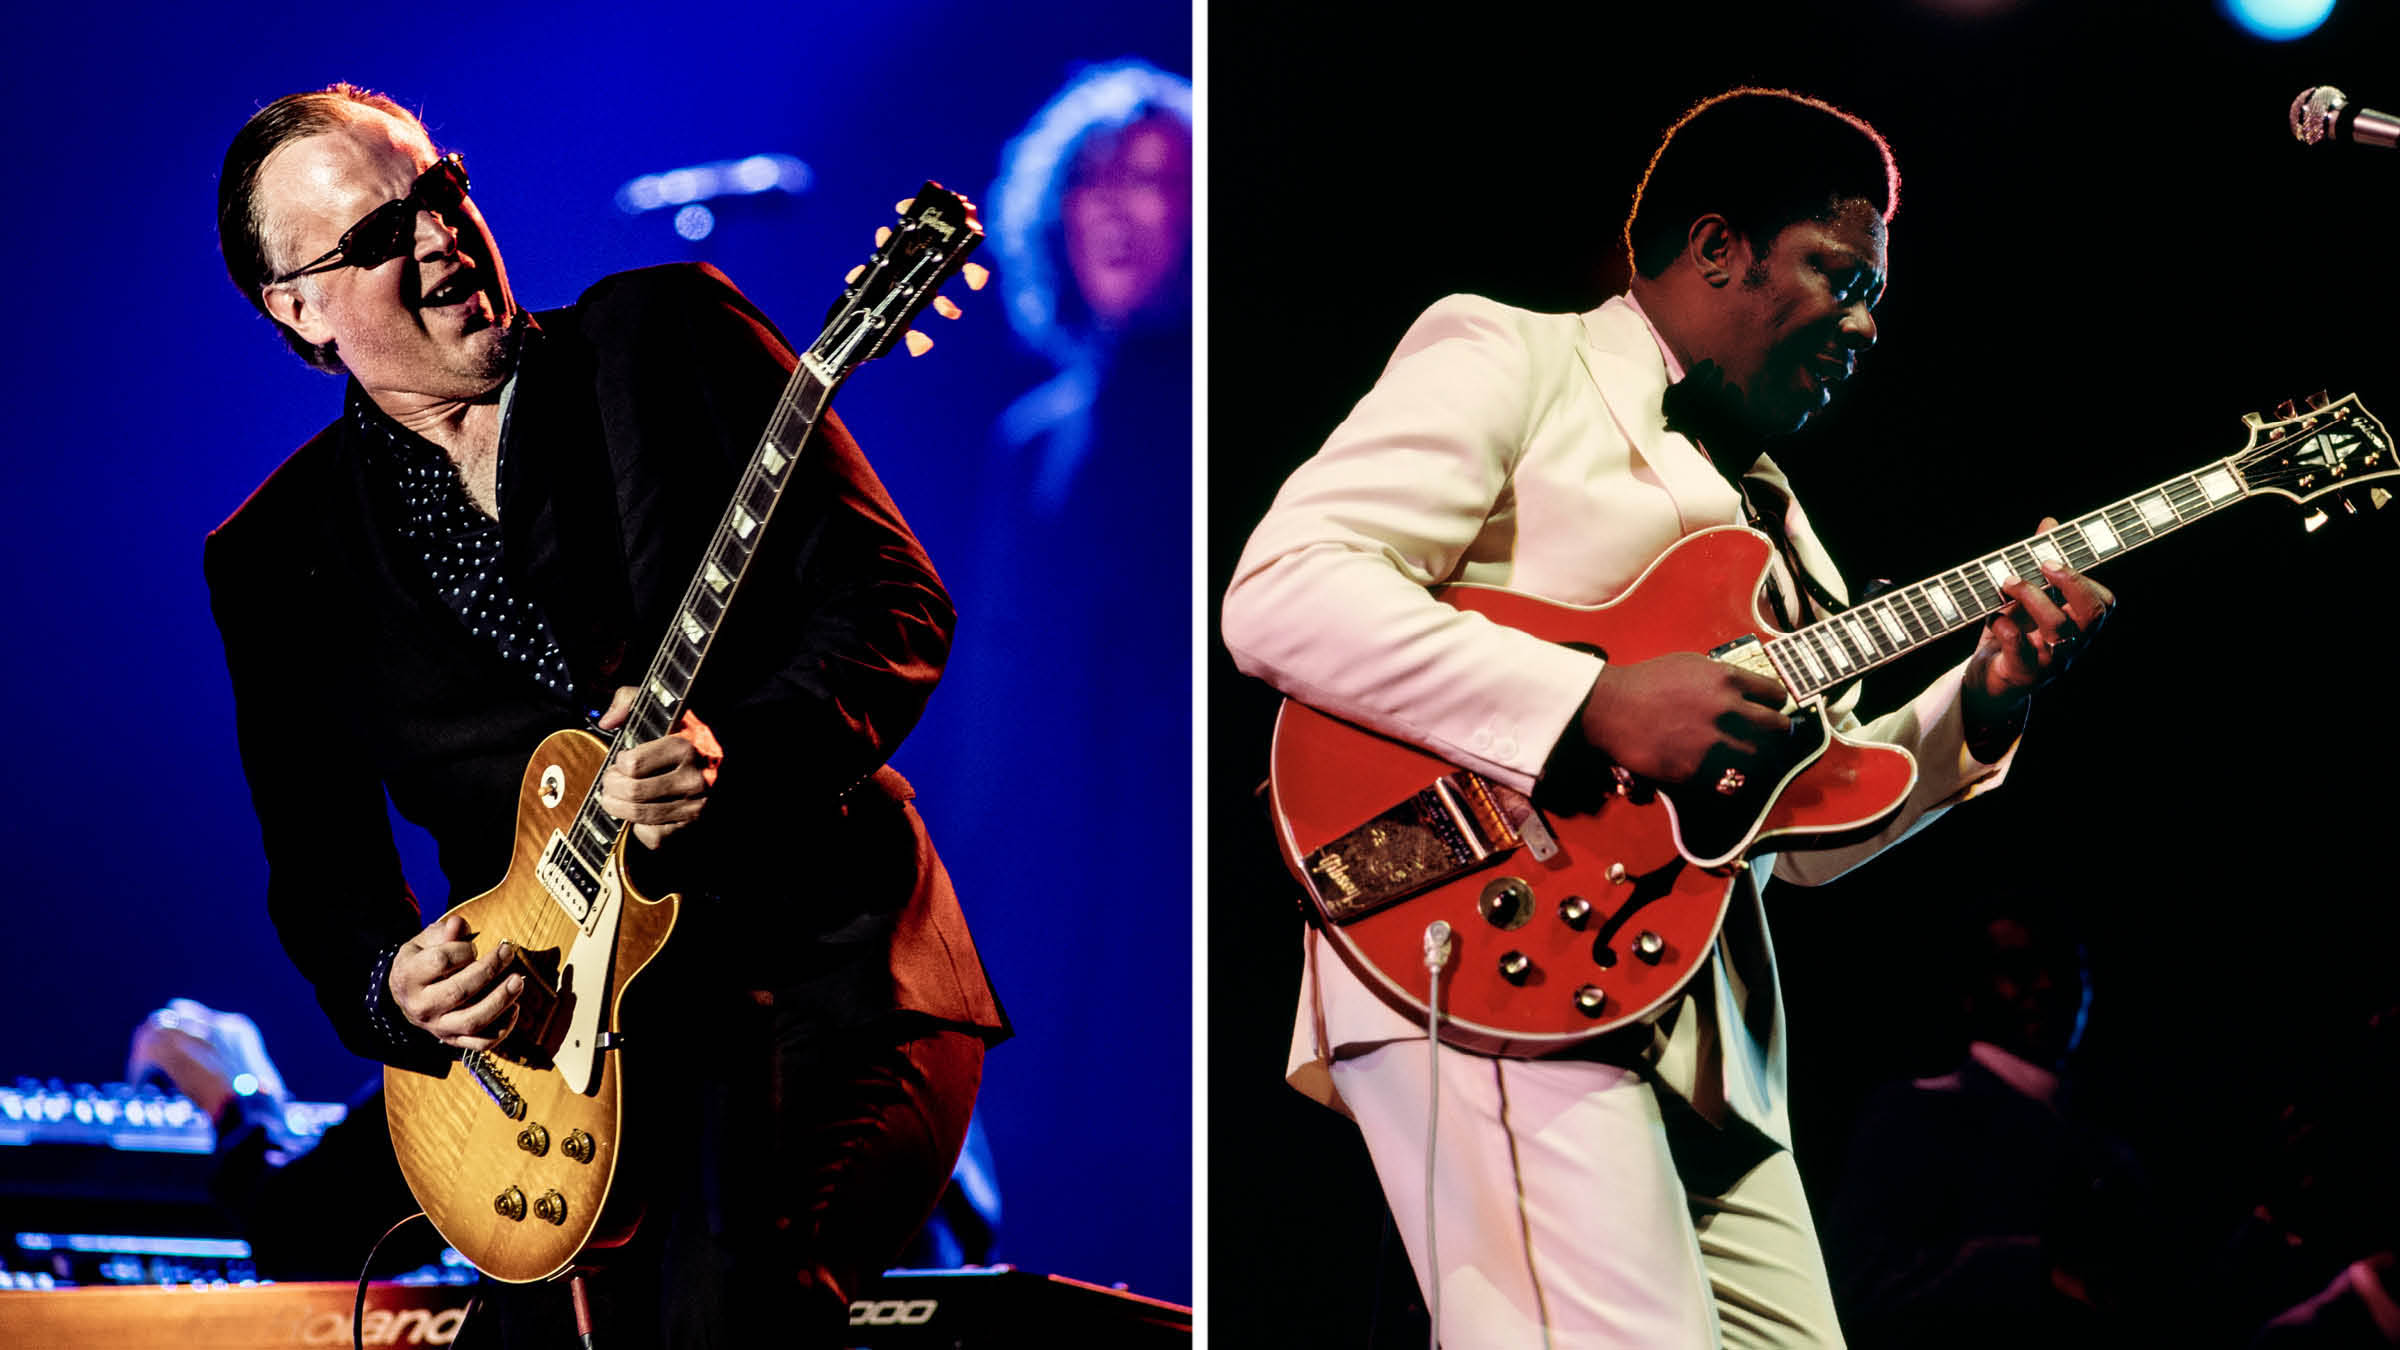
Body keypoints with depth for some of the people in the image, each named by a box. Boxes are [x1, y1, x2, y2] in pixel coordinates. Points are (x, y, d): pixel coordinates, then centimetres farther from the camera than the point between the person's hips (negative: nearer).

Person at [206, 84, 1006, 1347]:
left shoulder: (671, 336, 3)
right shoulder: (274, 559, 9)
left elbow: (896, 599, -2)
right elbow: (317, 868, 13)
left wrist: (737, 758, -19)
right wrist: (390, 990, -8)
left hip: (829, 962, -3)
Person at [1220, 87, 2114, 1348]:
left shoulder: (1767, 509, 27)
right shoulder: (1508, 359, 3)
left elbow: (1811, 826, 25)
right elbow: (1279, 595, -12)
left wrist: (1977, 708, 8)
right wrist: (1598, 707, -18)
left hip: (1708, 1038, 9)